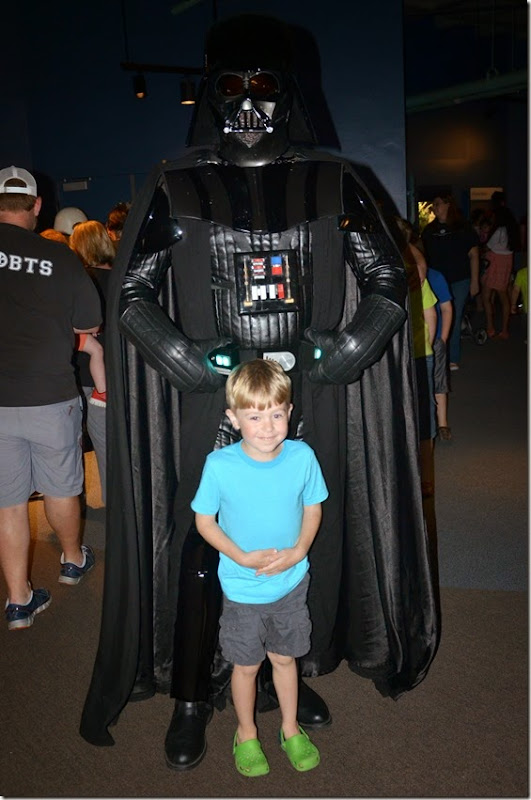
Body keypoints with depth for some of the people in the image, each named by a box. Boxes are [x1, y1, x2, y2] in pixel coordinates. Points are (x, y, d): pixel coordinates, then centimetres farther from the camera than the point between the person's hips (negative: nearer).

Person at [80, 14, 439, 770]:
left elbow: (390, 282, 7)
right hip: (214, 403, -1)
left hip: (307, 400, 2)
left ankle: (284, 674, 33)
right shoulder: (176, 188, 1)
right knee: (203, 552, 2)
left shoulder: (332, 183, 4)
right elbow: (131, 294, 2)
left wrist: (339, 353, -7)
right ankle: (191, 701, 22)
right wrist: (195, 363, -11)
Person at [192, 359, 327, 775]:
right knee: (246, 665, 18)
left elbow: (313, 509, -1)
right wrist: (243, 557, -20)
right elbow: (204, 521, -9)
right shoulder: (219, 465, -22)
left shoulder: (302, 457, -16)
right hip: (242, 589, -1)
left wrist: (297, 552, -15)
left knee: (285, 658, 22)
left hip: (292, 583, 2)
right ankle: (246, 734, 45)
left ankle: (291, 729, 47)